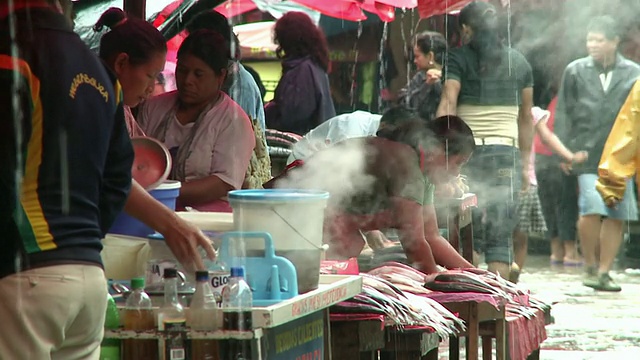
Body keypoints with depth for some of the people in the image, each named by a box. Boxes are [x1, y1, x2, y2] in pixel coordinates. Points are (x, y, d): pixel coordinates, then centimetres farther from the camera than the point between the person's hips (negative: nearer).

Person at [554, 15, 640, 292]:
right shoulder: (576, 71, 6)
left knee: (616, 216, 2)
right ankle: (590, 267, 4)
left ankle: (604, 271, 13)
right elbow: (564, 113, 8)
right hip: (587, 153, -1)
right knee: (592, 210, -14)